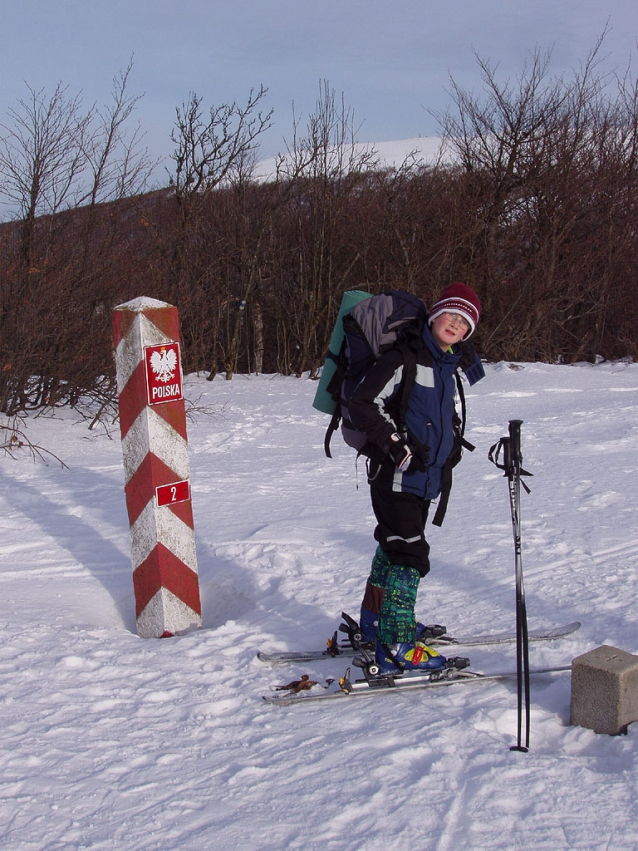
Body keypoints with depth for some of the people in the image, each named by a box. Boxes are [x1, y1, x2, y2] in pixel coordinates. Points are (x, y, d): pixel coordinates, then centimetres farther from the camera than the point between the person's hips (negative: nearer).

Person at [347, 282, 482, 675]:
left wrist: (454, 443, 12)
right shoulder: (405, 360, -15)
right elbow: (363, 405, -19)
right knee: (409, 555, -13)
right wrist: (399, 445, -20)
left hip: (424, 478, 9)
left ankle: (378, 620, 37)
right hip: (395, 476, -9)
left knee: (394, 547, 21)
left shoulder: (448, 367, 12)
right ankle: (396, 647, -9)